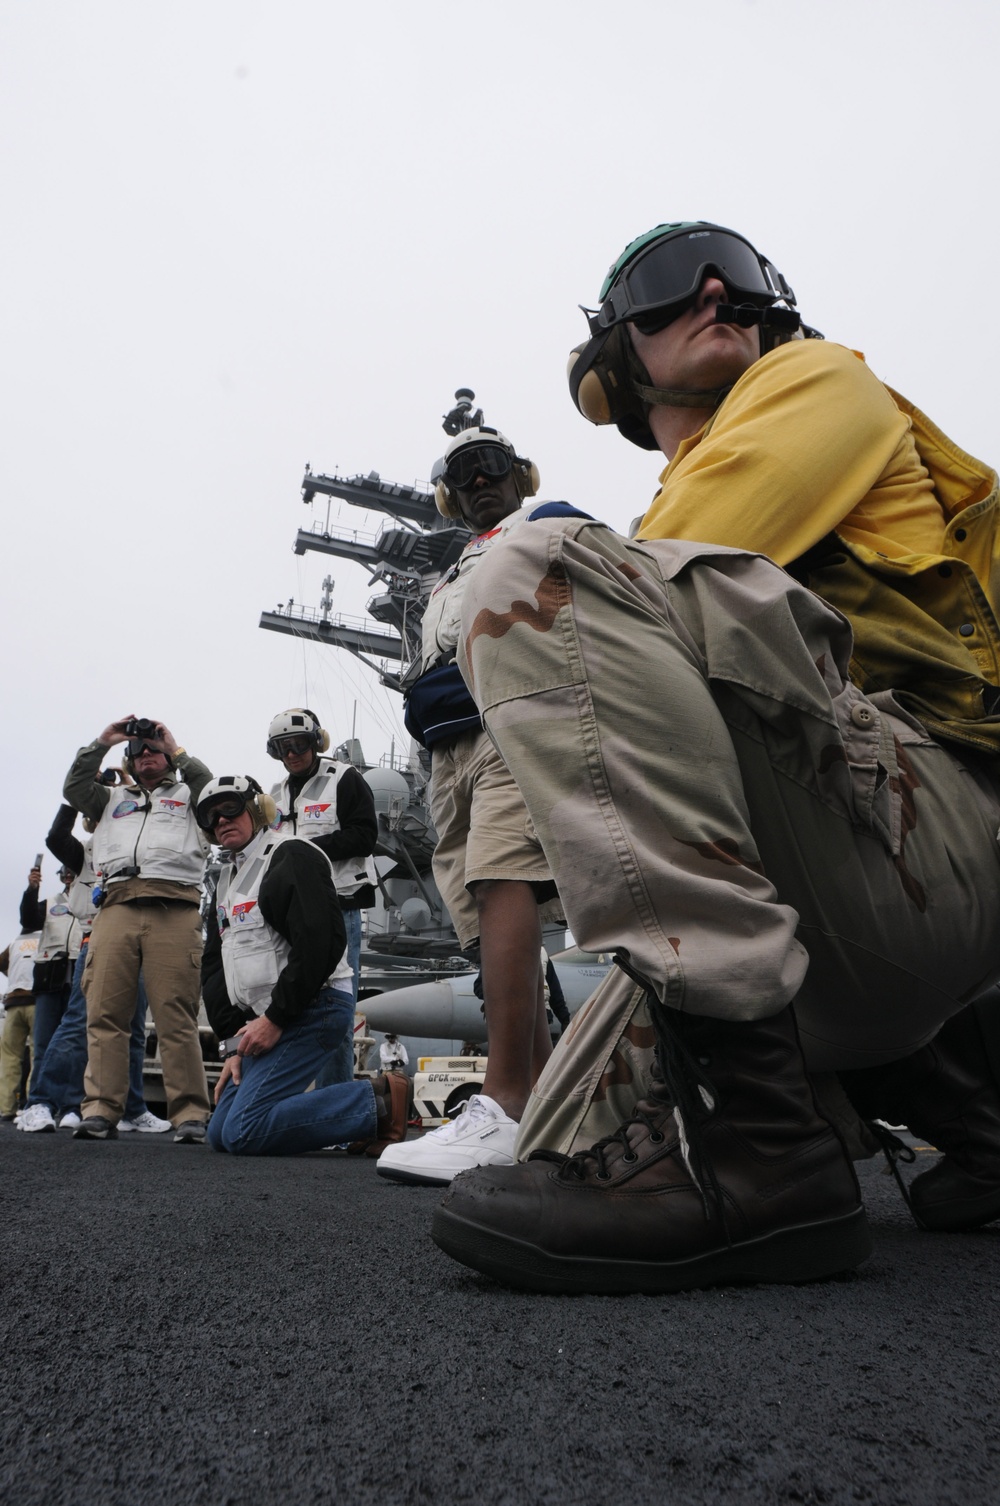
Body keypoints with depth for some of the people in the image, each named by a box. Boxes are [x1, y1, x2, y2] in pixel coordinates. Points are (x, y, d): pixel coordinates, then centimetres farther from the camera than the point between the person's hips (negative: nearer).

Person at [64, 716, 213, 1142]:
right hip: (116, 908, 3)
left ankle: (190, 1114, -11)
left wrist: (175, 750, 14)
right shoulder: (113, 800, 33)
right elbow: (73, 789, 20)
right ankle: (101, 1110, -3)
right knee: (105, 1012, -6)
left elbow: (211, 786, 6)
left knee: (177, 1017, -10)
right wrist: (101, 743, 18)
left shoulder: (187, 795, 26)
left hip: (174, 911, -3)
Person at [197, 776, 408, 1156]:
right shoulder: (227, 879, 20)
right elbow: (214, 969, 16)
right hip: (263, 1019, 10)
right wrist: (232, 1045, 6)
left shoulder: (292, 856, -8)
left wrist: (275, 1018, -17)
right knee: (219, 1134, 6)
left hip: (313, 1008, -10)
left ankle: (379, 1105, -11)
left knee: (242, 1131, -19)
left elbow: (319, 943, -20)